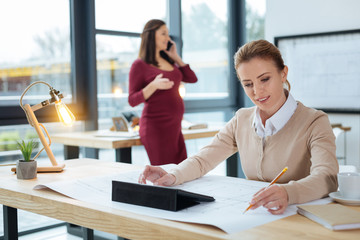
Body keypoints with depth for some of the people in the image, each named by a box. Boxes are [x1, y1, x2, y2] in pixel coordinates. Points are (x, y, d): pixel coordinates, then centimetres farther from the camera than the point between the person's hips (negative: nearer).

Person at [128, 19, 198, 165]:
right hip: (157, 127, -7)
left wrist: (175, 56, 12)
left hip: (175, 126, 7)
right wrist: (154, 85, -24)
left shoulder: (168, 62, 15)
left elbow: (192, 79, 14)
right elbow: (132, 101, -9)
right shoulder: (139, 65, -5)